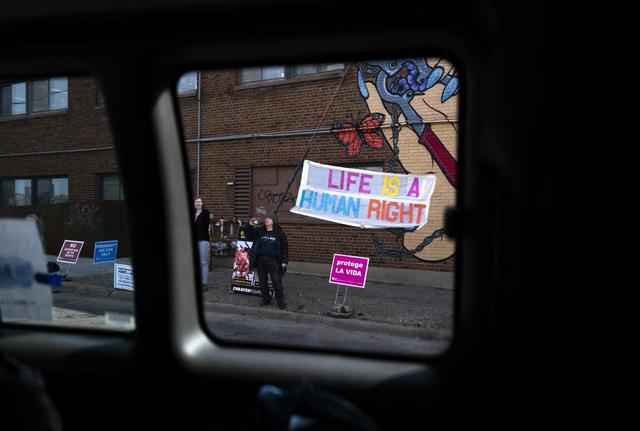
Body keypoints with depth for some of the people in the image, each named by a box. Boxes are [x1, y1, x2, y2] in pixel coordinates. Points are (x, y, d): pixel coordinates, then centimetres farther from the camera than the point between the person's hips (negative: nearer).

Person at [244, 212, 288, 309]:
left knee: (277, 281, -7)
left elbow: (285, 248, 0)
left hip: (273, 260, -4)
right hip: (261, 260, 4)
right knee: (262, 281, 11)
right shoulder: (259, 231, 8)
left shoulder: (280, 233, -1)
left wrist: (284, 261, -6)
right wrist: (249, 225, -6)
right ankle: (266, 299, 24)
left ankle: (280, 301, -1)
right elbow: (248, 235, 11)